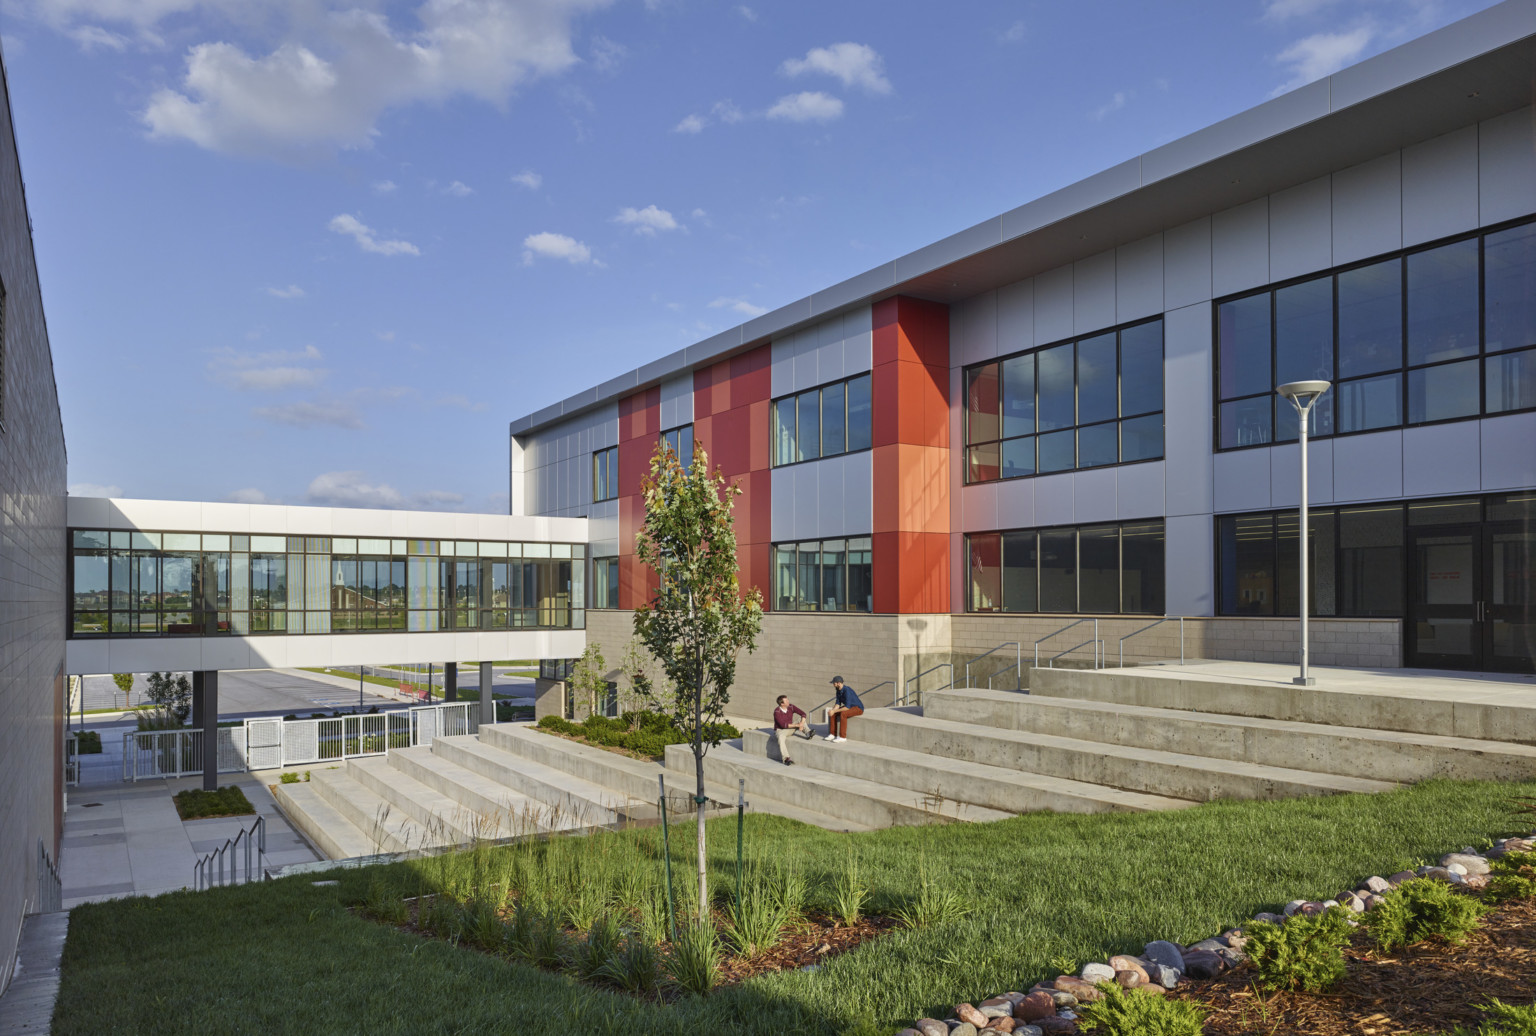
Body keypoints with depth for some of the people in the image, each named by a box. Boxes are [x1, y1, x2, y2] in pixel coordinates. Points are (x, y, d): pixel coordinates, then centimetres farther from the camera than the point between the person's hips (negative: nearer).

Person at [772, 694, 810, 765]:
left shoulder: (791, 707, -8)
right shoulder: (777, 712, -22)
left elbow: (803, 713, -8)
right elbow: (783, 725, -28)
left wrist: (801, 723, -25)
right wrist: (796, 725, -28)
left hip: (790, 728, 6)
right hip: (780, 730, -6)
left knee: (801, 719, -9)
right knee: (781, 737, -39)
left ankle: (808, 733, -33)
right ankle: (786, 758, -44)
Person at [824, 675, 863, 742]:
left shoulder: (847, 691, -31)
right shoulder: (838, 690, -2)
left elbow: (847, 707, -34)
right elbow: (838, 704, -2)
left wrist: (834, 711, -30)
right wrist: (833, 710, -23)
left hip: (858, 708, -9)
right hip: (850, 706, 9)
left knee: (842, 714, -33)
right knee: (833, 713, -9)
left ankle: (842, 737, -27)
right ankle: (833, 734, -8)